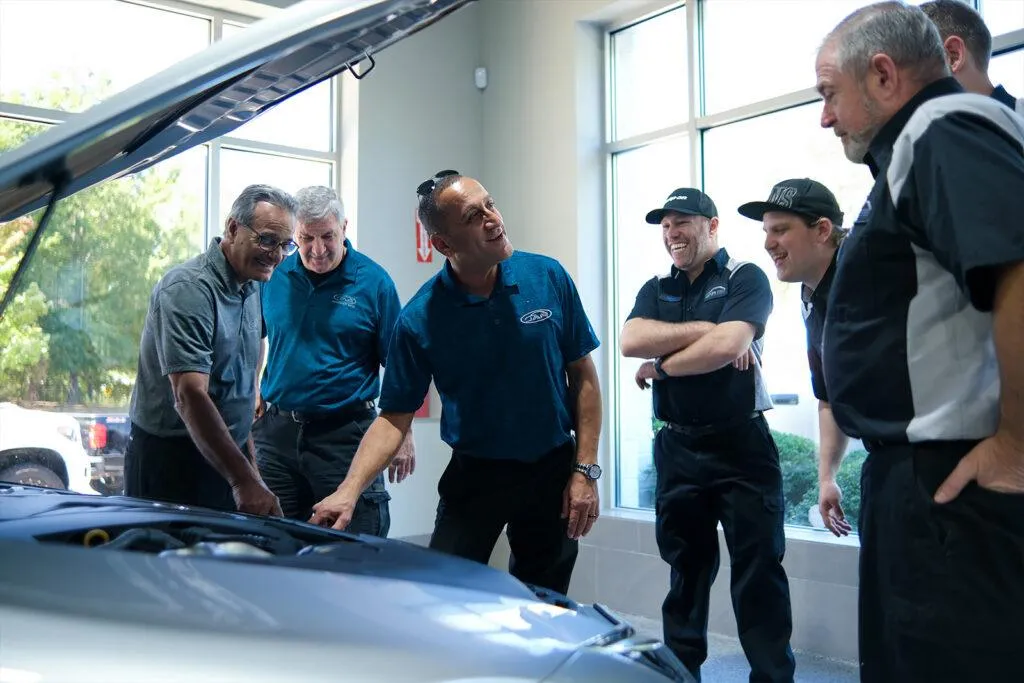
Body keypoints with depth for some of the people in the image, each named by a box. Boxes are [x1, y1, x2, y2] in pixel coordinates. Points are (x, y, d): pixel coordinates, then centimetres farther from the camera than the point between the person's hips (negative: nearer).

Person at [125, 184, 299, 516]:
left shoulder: (251, 287, 9)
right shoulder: (187, 289, -19)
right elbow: (190, 397, -28)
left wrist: (249, 460, 16)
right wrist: (244, 481, -34)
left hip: (228, 456, 8)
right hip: (170, 461, -8)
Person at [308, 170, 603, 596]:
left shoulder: (549, 278, -8)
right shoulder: (420, 319, -13)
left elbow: (583, 377, -2)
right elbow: (394, 417, -9)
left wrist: (585, 470, -6)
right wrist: (349, 492, -23)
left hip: (553, 469, 2)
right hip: (473, 475, -1)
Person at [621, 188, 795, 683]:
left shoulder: (745, 279, -3)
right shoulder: (655, 290, 12)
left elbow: (726, 346, -20)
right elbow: (631, 342, -8)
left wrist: (659, 368, -6)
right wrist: (707, 328, -14)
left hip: (741, 445, -4)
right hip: (676, 449, 5)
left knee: (759, 572, 0)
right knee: (686, 571, 14)